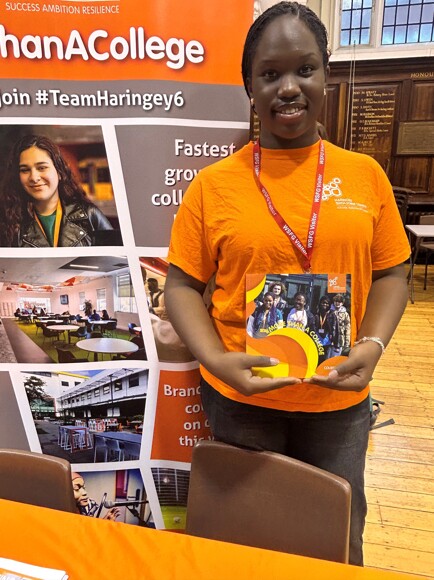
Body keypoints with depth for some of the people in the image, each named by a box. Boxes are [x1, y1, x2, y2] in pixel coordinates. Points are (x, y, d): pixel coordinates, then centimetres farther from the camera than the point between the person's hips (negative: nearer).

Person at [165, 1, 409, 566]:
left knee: (339, 541, 21)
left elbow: (390, 273, 5)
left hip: (340, 400, 2)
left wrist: (372, 345, -11)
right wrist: (216, 360, -17)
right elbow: (182, 284, -4)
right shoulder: (213, 184, -7)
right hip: (240, 398, -1)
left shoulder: (366, 175, -1)